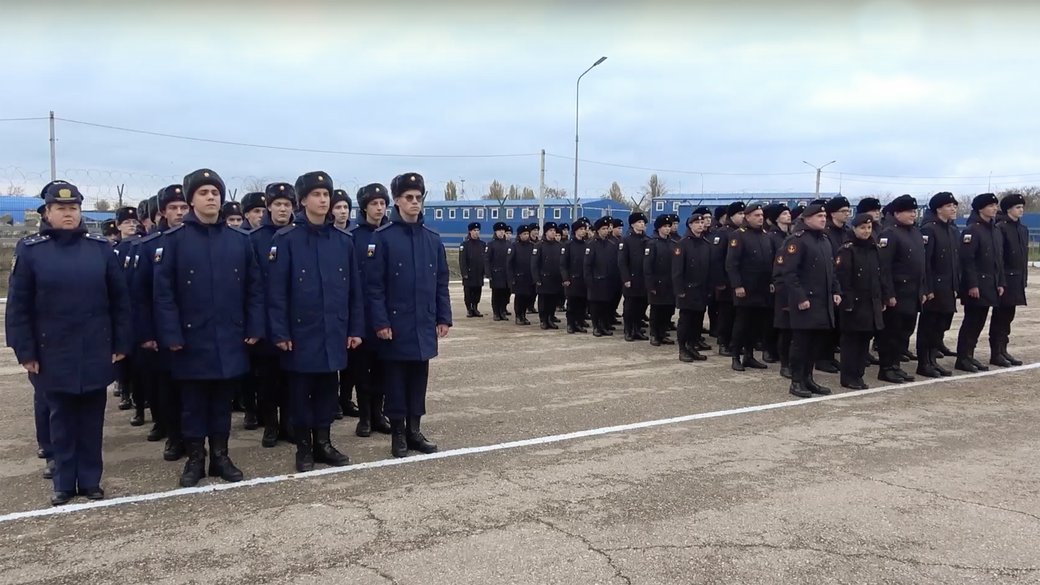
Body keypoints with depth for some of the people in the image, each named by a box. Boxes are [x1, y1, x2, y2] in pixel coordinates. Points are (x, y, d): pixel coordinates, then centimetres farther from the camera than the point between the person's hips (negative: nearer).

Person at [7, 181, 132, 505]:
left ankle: (91, 480, 20)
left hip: (96, 353, 1)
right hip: (53, 354, -1)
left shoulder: (101, 247, 2)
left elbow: (120, 299, 3)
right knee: (61, 418, 10)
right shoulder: (30, 250, -2)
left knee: (92, 418, 9)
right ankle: (64, 482, 21)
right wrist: (25, 352, -6)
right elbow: (18, 306, -2)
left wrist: (122, 344, -1)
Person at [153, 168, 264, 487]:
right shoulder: (173, 239, -3)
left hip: (230, 338, 2)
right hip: (192, 338, -2)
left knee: (223, 400, 12)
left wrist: (254, 328, 0)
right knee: (193, 401, 9)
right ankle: (195, 459, 21)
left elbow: (254, 287, 6)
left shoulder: (240, 239, 5)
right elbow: (163, 290, -6)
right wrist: (171, 335, -12)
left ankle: (221, 456, 24)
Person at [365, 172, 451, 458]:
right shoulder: (383, 237, -7)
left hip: (425, 325, 4)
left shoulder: (433, 239, 7)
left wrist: (444, 317, 5)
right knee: (396, 378, 5)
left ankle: (415, 431, 22)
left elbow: (441, 283, 10)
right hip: (396, 324, -4)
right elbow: (374, 284, -9)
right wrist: (380, 322, -14)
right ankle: (398, 434, 16)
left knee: (419, 377, 11)